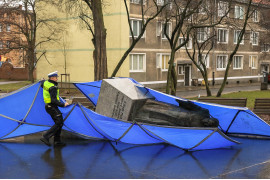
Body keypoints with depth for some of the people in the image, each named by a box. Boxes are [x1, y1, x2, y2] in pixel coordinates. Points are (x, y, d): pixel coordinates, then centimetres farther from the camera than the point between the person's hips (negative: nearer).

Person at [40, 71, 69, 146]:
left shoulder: (45, 83, 7)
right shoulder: (53, 87, -22)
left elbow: (42, 85, 33)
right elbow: (54, 101, -27)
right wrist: (63, 105, -24)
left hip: (48, 106, 10)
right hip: (52, 107, -10)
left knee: (59, 122, 13)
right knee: (59, 123, -10)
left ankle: (57, 141, 14)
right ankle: (45, 137, -12)